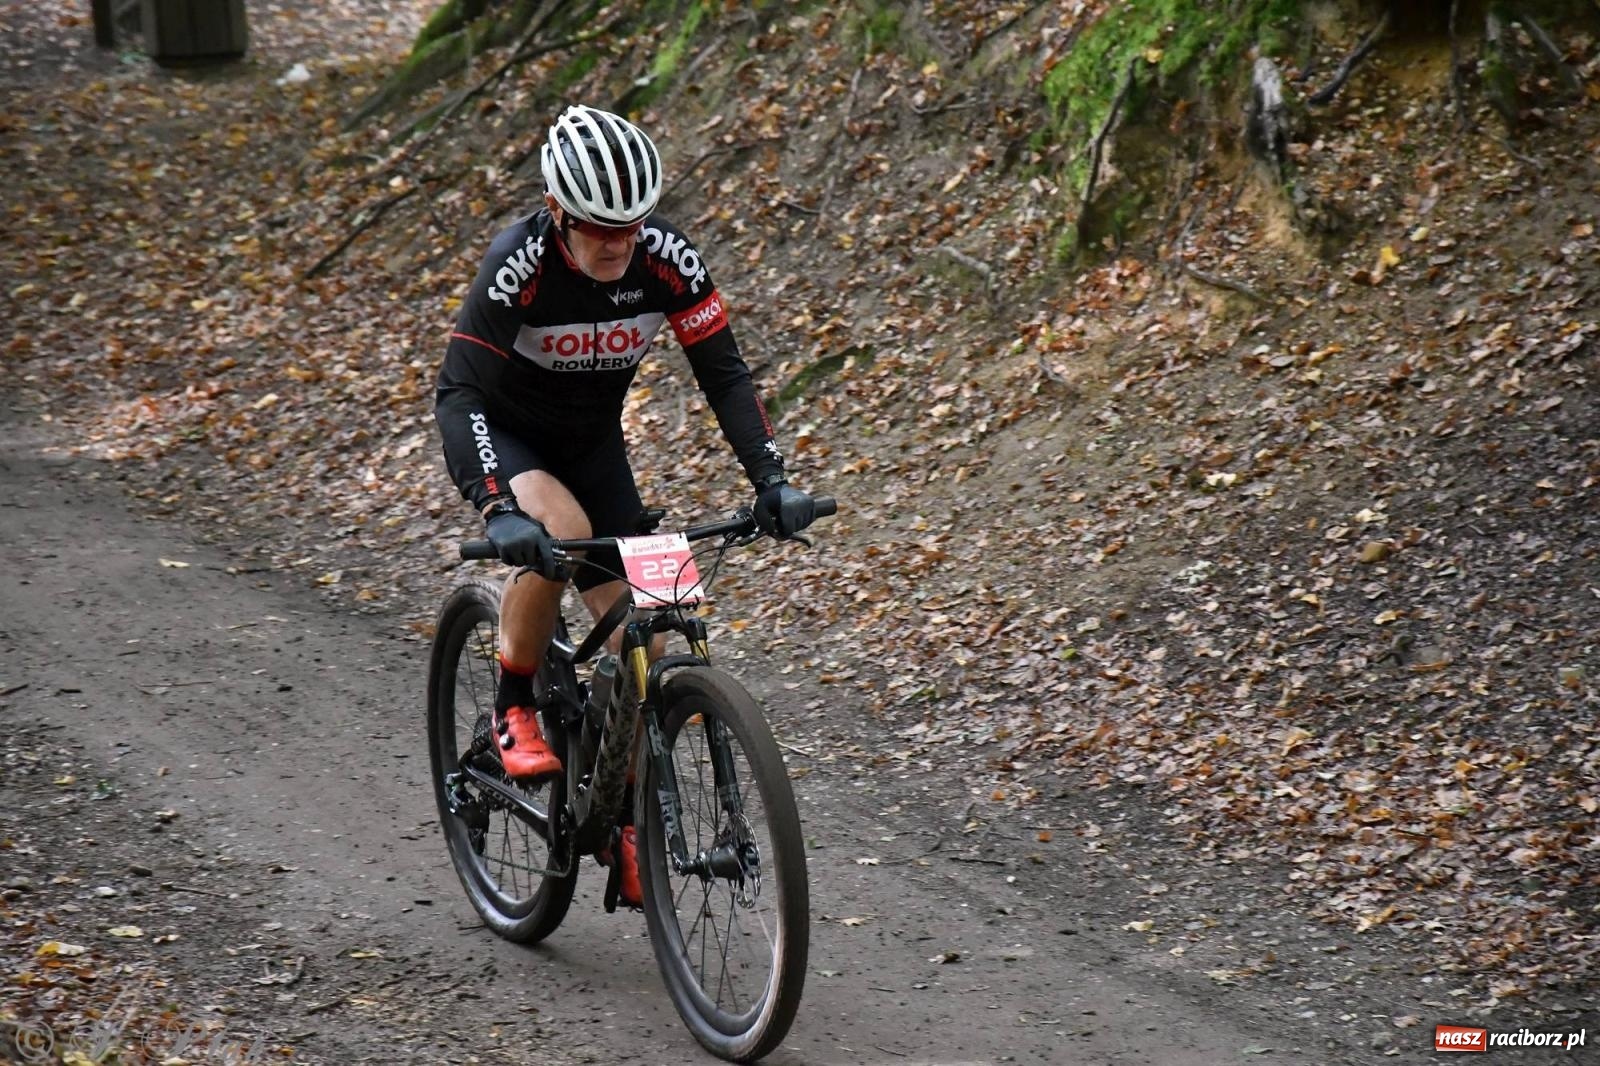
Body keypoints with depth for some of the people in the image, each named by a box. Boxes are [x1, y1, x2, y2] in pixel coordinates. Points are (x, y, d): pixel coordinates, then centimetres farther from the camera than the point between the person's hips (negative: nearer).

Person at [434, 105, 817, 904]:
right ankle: (512, 711, -13)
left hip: (593, 441, 4)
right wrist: (499, 508, -49)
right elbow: (458, 392, -35)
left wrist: (770, 478, -29)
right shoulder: (518, 264, -31)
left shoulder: (667, 257, -22)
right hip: (504, 433, -4)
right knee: (560, 529, -36)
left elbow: (722, 371, -16)